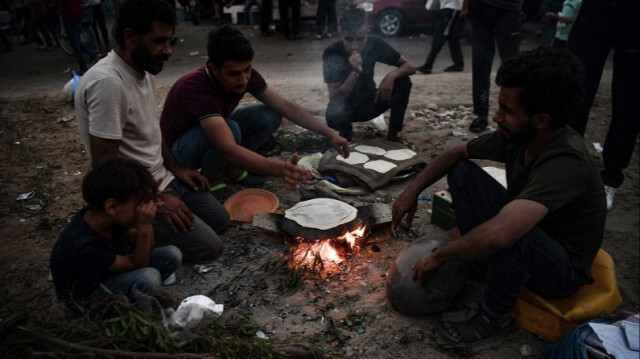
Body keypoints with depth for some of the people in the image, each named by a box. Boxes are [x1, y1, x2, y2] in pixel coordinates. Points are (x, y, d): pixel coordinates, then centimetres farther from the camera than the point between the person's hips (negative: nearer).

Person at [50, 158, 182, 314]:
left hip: (110, 270, 7)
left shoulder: (108, 217, -17)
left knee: (172, 255, -9)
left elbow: (146, 249, -5)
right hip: (86, 296, -7)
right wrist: (145, 227, -36)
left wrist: (145, 224, -22)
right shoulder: (81, 245, -37)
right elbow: (138, 265, -26)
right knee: (148, 278, -33)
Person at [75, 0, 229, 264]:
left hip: (161, 178, 9)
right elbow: (104, 163, -24)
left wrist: (176, 169, 7)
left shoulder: (144, 70, 3)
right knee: (208, 247, -12)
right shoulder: (108, 82, -26)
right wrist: (156, 200, -18)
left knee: (220, 219, 8)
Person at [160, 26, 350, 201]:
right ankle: (210, 178, -7)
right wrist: (280, 169, -60)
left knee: (270, 116, -13)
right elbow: (229, 149, -48)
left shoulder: (244, 75, -19)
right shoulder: (195, 87, -38)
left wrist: (329, 133, -21)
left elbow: (286, 106, -13)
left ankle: (230, 168, 2)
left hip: (216, 129, 6)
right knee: (231, 128, -37)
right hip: (179, 147, -6)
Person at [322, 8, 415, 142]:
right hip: (344, 105, -2)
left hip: (369, 102, 2)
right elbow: (334, 99, -29)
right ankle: (346, 131, 1)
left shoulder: (375, 44, -18)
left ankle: (392, 137, -10)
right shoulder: (332, 53, -25)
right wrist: (355, 72, -42)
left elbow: (410, 67, -12)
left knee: (403, 81, -22)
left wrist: (392, 75, -34)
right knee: (333, 116, -38)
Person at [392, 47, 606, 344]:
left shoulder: (565, 164, -36)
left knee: (509, 234, -40)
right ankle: (478, 262, 2)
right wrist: (412, 192, -11)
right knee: (462, 172, -8)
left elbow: (499, 233, -49)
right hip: (530, 227, 7)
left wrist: (437, 257, -33)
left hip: (563, 268, -6)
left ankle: (494, 316, -10)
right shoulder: (516, 136, -14)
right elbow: (454, 154, 0)